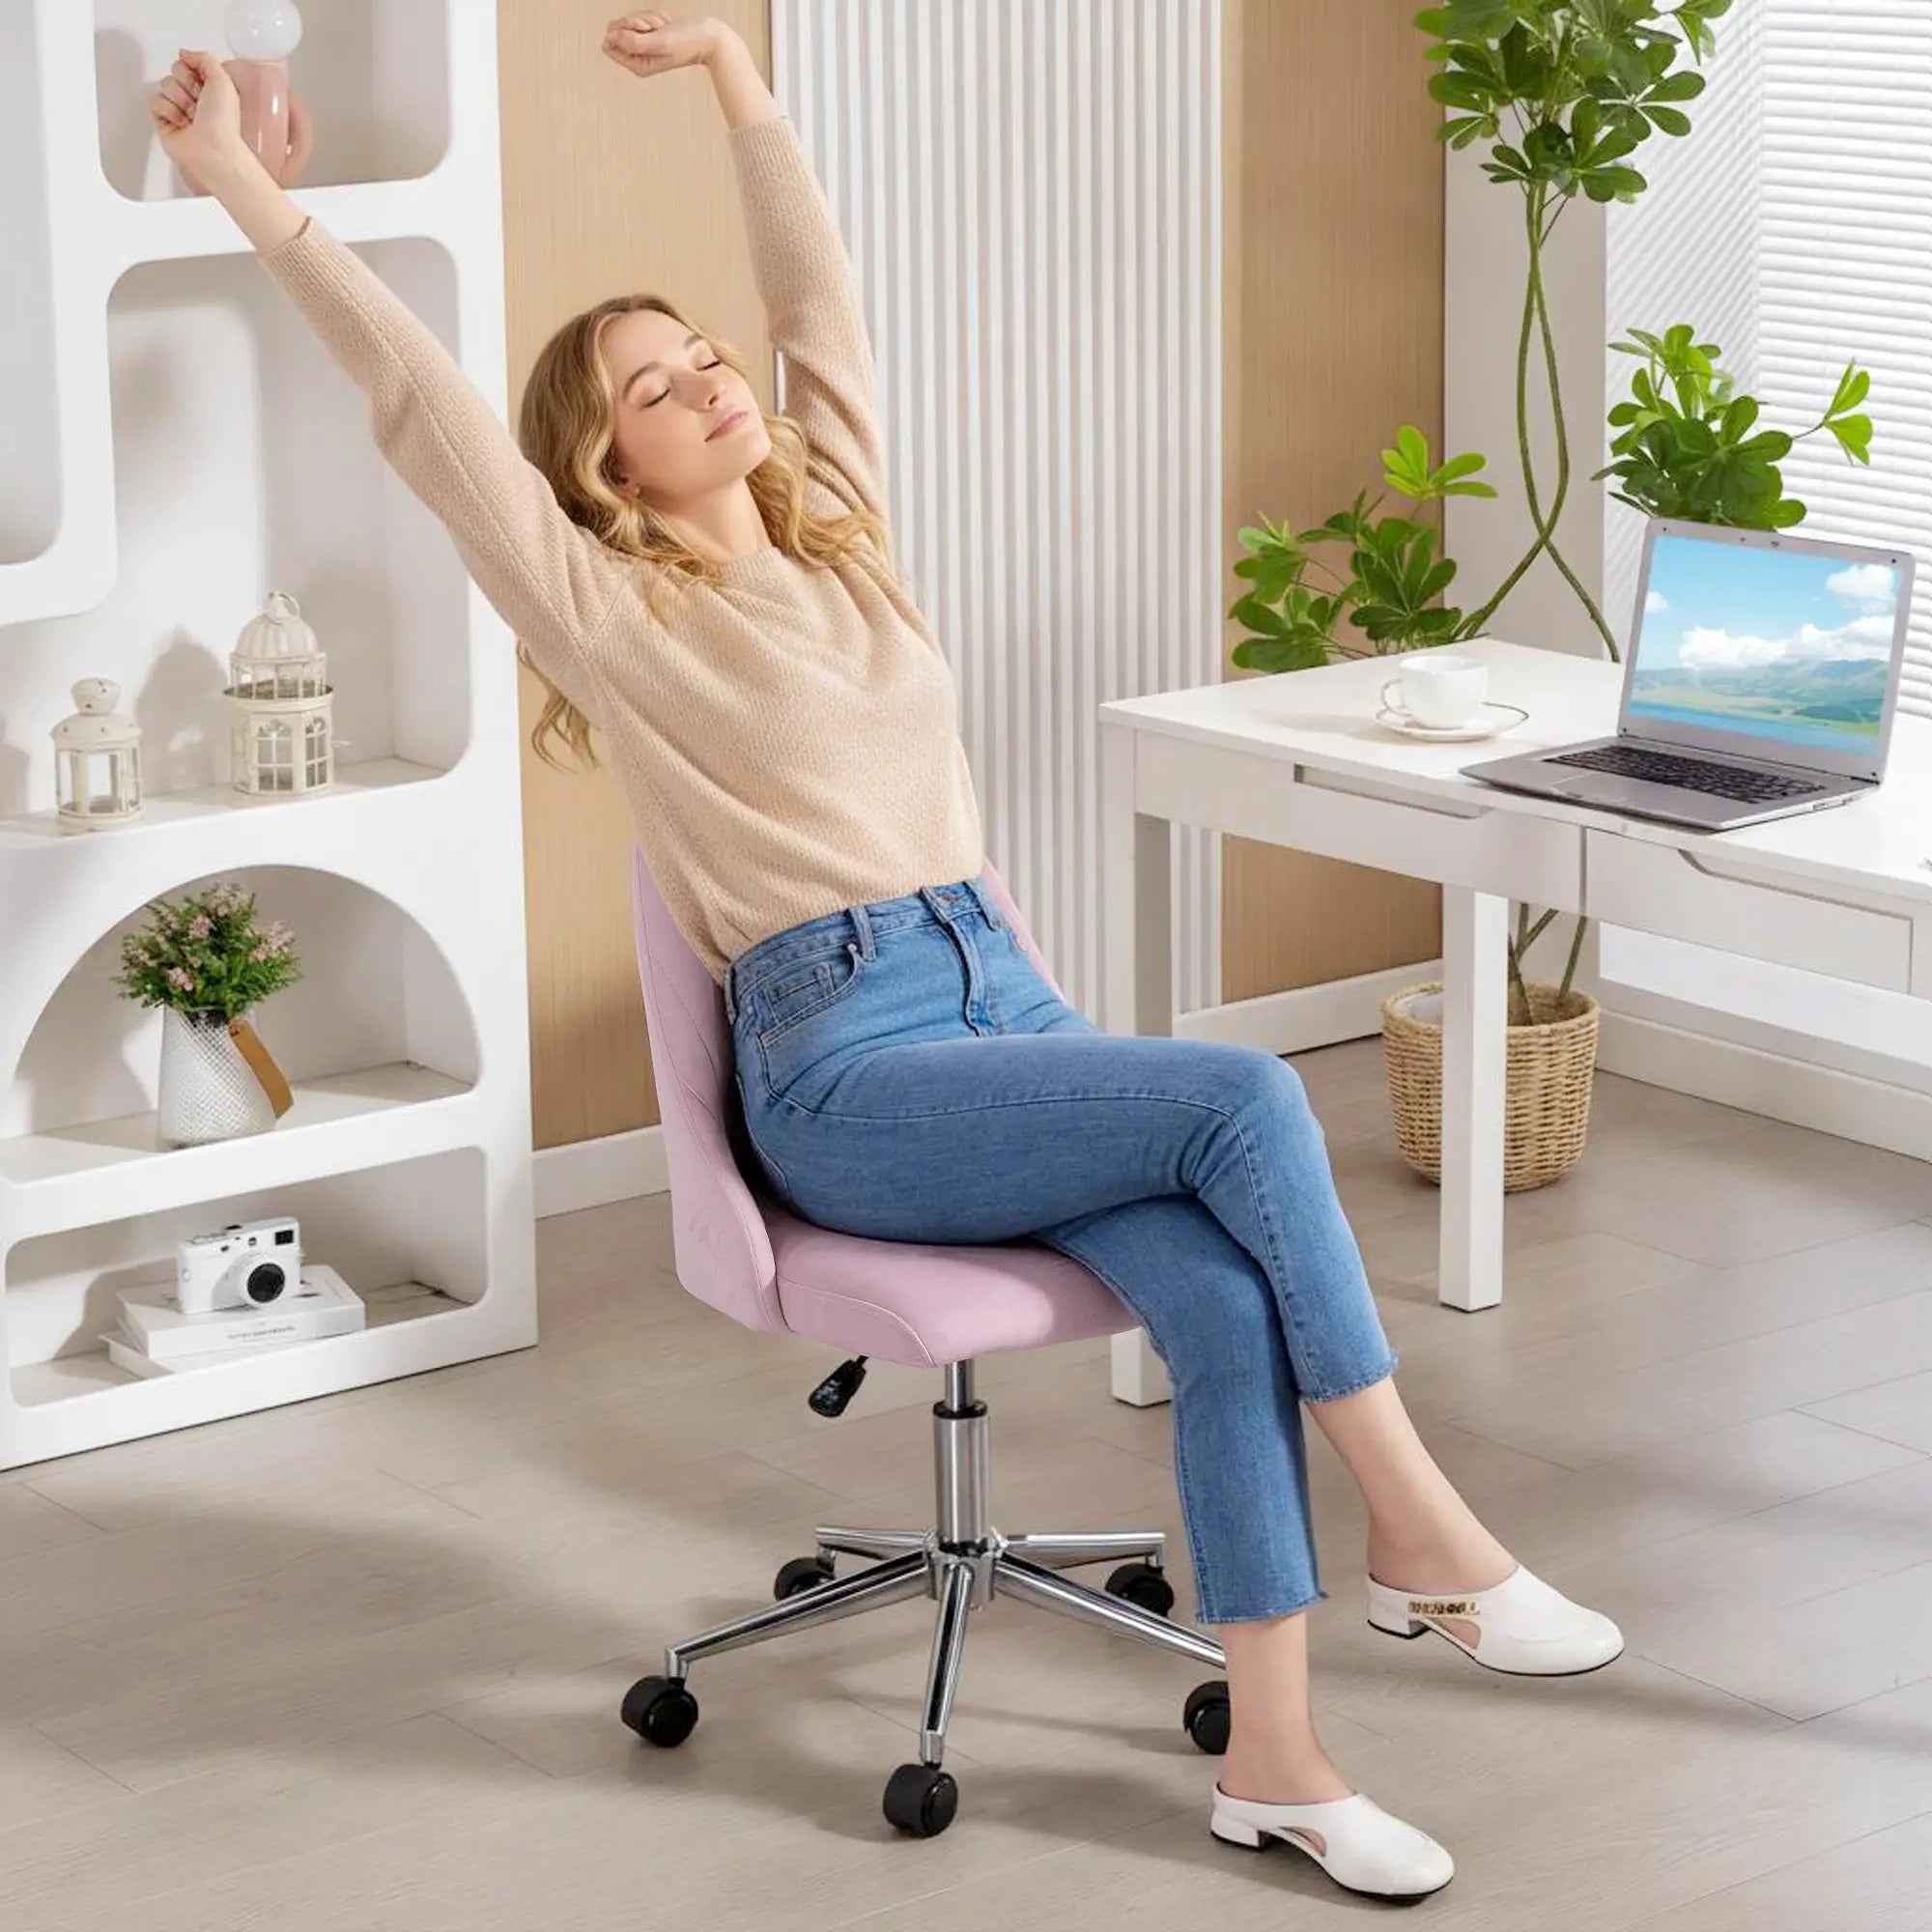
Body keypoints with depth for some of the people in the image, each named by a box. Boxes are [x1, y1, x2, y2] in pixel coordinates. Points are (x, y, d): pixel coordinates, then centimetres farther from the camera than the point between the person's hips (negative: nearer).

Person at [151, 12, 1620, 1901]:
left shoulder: (834, 532, 17)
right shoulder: (613, 611, 0)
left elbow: (820, 298, 23)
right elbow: (414, 397, -6)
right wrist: (248, 192, -9)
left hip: (1004, 995, 6)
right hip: (845, 1064, -5)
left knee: (1227, 1302, -20)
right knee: (1248, 1097, -25)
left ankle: (1270, 1759, -18)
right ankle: (1423, 1534, -15)